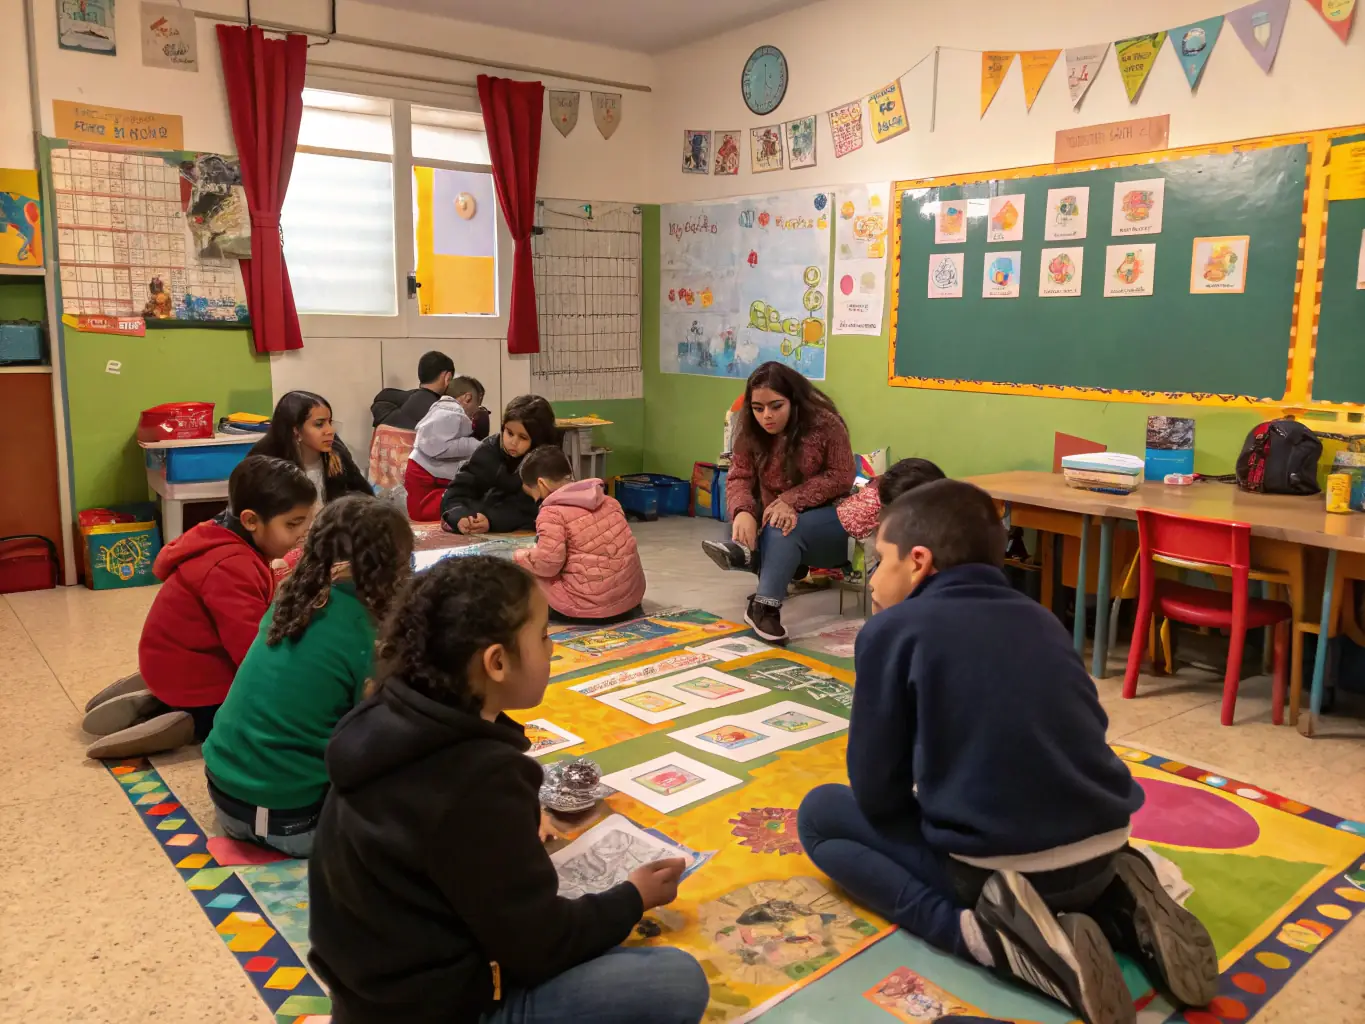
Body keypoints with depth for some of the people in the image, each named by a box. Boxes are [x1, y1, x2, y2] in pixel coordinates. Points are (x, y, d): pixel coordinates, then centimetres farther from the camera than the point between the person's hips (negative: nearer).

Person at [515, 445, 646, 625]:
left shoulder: (552, 514, -11)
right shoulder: (609, 502, 10)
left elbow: (548, 563, -17)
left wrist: (521, 556, 2)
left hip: (589, 608, -7)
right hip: (631, 598, 7)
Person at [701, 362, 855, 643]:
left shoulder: (824, 423, -16)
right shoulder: (750, 432, -4)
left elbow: (842, 477, -16)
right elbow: (739, 477, -12)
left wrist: (792, 500, -29)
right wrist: (744, 511, -35)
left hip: (828, 519, -5)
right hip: (774, 520, 5)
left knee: (785, 530, -36)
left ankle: (764, 607, -42)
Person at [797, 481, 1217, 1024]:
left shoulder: (891, 630, -6)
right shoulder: (1041, 619, 11)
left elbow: (876, 793, -5)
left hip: (993, 868, -7)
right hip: (1104, 850, 7)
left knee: (819, 812, 13)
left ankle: (991, 935, -7)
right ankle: (1122, 906, 10)